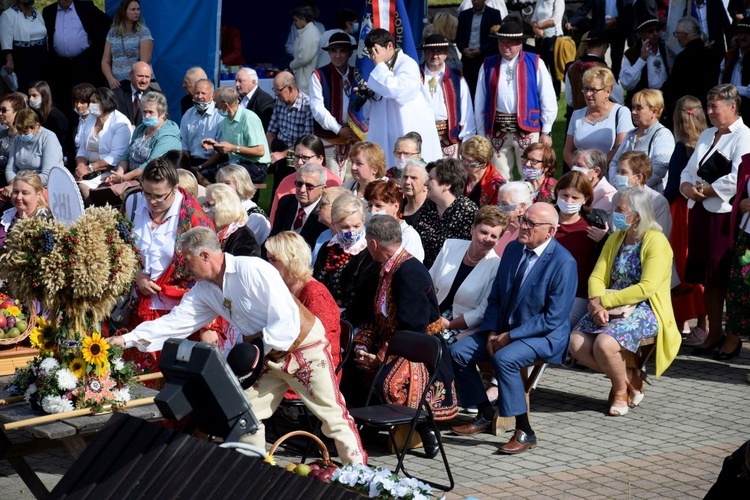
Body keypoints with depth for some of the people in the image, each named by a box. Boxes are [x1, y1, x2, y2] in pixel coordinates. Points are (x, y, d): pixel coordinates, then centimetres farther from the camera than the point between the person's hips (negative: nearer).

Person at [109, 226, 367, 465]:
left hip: (304, 348, -8)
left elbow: (285, 318, -26)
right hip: (269, 356, 8)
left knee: (333, 415, -4)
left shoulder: (252, 270, -24)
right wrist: (128, 339, -7)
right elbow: (176, 321, -1)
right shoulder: (203, 290, 0)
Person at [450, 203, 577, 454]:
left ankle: (524, 432, -22)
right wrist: (492, 332, -4)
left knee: (504, 358, -34)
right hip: (504, 330, 8)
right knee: (458, 352, -8)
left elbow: (553, 318, -19)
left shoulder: (563, 263, -17)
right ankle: (485, 414, 7)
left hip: (544, 335, -8)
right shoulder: (513, 249, 5)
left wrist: (510, 336, -20)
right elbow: (495, 297, 12)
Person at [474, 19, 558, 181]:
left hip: (528, 128, -2)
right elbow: (479, 103, 10)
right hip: (497, 131, 2)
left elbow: (548, 100, 2)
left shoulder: (535, 63, 2)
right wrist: (481, 134, 8)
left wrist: (546, 132, -1)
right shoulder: (488, 66, 8)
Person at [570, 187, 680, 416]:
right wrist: (596, 305, -16)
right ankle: (629, 375, 2)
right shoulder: (615, 239, 13)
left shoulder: (656, 242, -10)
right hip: (612, 309, 7)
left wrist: (604, 300, -20)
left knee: (604, 344, -32)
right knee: (577, 343, -18)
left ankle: (621, 390, -2)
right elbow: (597, 277, 5)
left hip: (645, 311, -7)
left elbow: (646, 288, -21)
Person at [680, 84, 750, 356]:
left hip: (726, 217, -8)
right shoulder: (707, 135, 17)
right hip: (701, 214, 8)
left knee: (727, 281, -4)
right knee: (708, 279, 11)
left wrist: (707, 190, -11)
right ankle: (714, 333, 20)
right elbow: (690, 170, 18)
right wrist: (687, 186, -3)